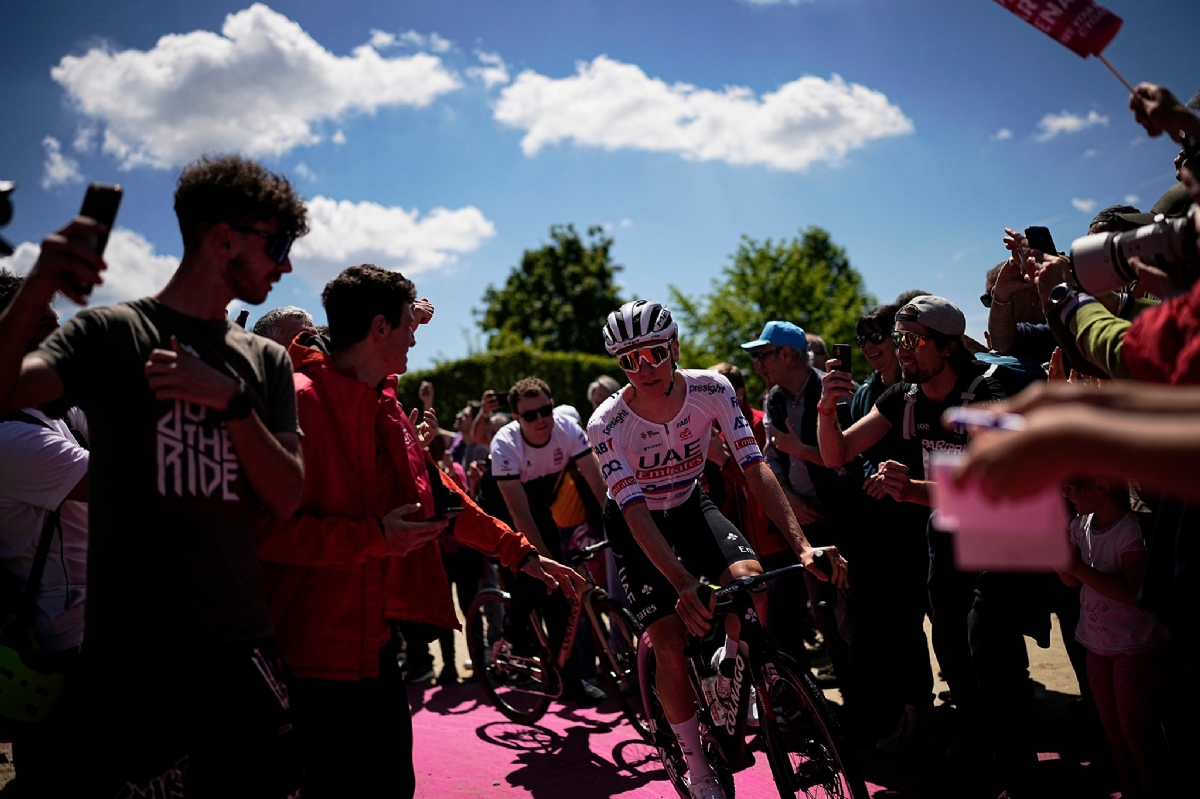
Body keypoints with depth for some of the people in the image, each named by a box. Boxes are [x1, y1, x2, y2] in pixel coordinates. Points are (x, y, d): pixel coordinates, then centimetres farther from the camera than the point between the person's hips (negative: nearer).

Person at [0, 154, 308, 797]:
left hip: (241, 646, 4)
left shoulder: (266, 362, 12)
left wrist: (230, 400, -11)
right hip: (127, 652, -4)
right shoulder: (110, 333, 1)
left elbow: (287, 498, 3)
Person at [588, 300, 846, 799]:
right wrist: (684, 584, -46)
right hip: (635, 524, -2)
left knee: (749, 579, -26)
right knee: (671, 644, -12)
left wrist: (802, 545, -37)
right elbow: (636, 512, -32)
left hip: (689, 506, 2)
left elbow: (755, 469, -25)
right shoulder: (607, 424, -28)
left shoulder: (711, 389, -22)